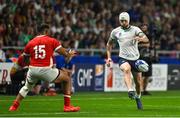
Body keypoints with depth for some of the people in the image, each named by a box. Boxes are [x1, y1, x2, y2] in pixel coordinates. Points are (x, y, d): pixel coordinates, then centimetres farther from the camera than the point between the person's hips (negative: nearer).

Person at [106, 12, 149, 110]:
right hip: (123, 58, -1)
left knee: (138, 82, 8)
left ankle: (138, 97, 37)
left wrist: (140, 38, -39)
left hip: (135, 58, 1)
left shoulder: (135, 29, -2)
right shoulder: (115, 32, 4)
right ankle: (130, 91, -54)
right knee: (126, 69, -35)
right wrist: (109, 57, 9)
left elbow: (146, 39, -16)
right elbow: (109, 44, 20)